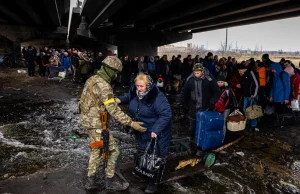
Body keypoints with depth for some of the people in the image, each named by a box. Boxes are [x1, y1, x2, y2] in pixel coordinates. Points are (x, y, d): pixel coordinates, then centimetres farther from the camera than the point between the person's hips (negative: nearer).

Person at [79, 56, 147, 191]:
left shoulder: (92, 79, 7)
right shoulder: (103, 86, -23)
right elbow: (113, 110, -26)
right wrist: (131, 123, -24)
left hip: (88, 120, 10)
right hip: (97, 123, -10)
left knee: (97, 150, 22)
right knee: (113, 150, 5)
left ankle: (91, 181, 32)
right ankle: (110, 181, 21)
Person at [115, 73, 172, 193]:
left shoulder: (157, 97, -31)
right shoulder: (135, 92, -8)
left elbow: (166, 114, -31)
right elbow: (128, 97, 16)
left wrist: (156, 130, -36)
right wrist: (120, 100, -5)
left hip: (156, 132, -7)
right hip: (141, 130, 7)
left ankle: (154, 181, 20)